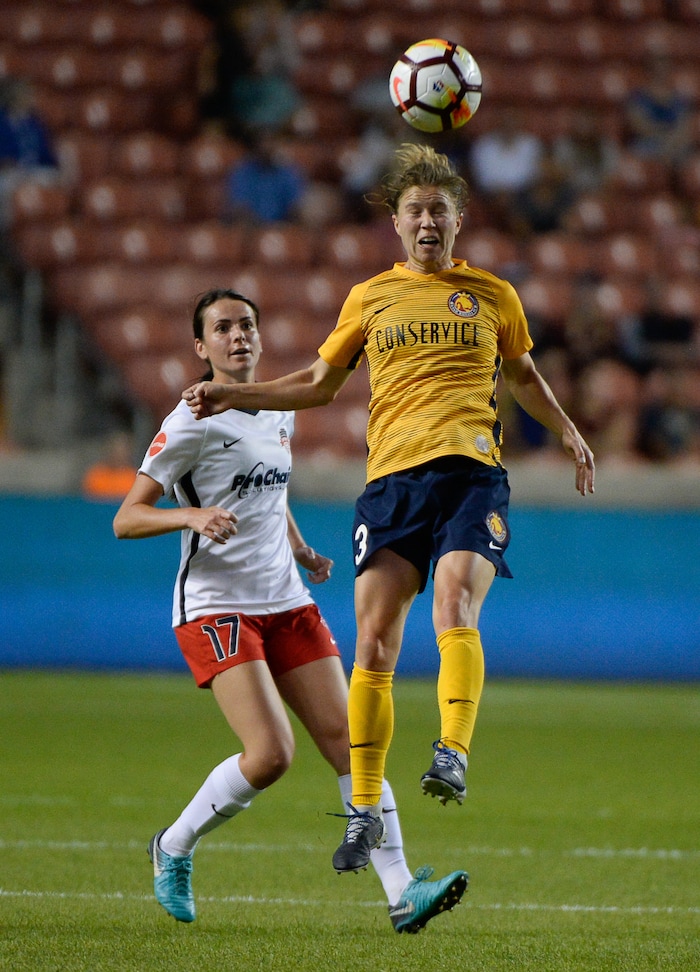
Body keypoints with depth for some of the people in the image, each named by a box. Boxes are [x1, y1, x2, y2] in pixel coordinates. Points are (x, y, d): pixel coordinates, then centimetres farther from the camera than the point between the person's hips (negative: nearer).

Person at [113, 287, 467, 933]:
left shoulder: (280, 413, 14)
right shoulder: (193, 422, -9)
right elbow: (125, 518, -11)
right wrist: (192, 516, -29)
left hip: (288, 604, 7)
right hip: (215, 607, -7)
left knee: (348, 740, -6)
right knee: (271, 754, -20)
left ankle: (402, 894, -8)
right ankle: (174, 848, 5)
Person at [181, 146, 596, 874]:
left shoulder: (493, 296, 14)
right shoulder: (370, 298, 15)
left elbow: (523, 377, 30)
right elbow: (319, 384, 24)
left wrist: (568, 433, 19)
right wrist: (230, 397, 16)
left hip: (471, 472, -1)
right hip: (391, 478, 1)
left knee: (455, 603, -27)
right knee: (374, 643, -5)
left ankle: (453, 756, -33)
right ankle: (365, 809, 2)